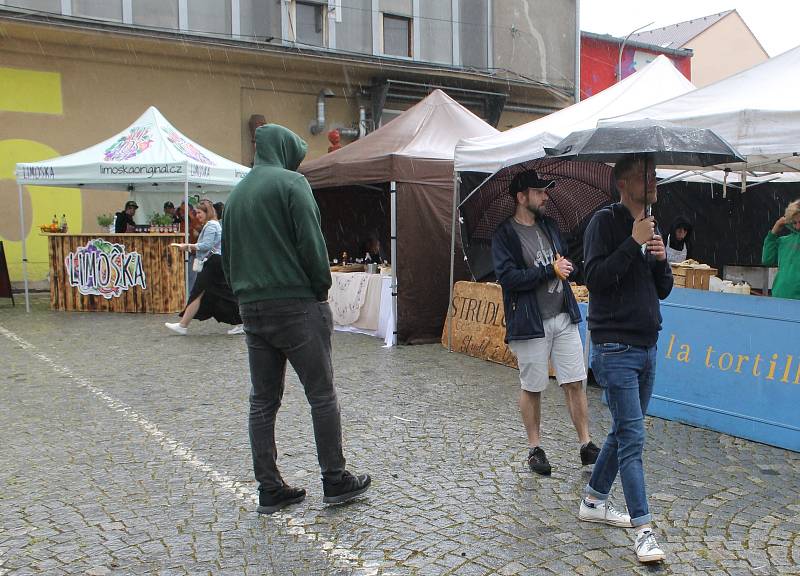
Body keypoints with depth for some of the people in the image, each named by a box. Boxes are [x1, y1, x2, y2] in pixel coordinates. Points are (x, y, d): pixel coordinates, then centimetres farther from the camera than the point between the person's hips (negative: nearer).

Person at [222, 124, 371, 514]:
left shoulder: (235, 194, 16)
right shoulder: (290, 182, -7)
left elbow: (228, 256, 17)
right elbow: (311, 244, -14)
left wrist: (246, 293, 15)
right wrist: (322, 288, -2)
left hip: (251, 308, 7)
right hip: (295, 303, -7)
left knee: (263, 401, 9)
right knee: (322, 395, 4)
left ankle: (269, 490, 15)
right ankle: (335, 481, 12)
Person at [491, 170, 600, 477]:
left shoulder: (549, 226, 13)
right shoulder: (505, 234, -8)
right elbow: (507, 277, -19)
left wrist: (563, 265, 3)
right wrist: (550, 270, -16)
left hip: (563, 317, 6)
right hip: (530, 322, -6)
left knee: (575, 383, 6)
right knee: (532, 388, 7)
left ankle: (586, 445, 17)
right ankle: (534, 448, 21)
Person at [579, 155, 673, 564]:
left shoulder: (651, 227, 15)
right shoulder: (606, 221, -8)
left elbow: (663, 290, 15)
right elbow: (595, 279, -18)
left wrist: (661, 259, -4)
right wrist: (634, 243, -20)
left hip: (647, 346, 8)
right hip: (615, 347, -8)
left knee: (623, 432, 15)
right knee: (632, 438, -8)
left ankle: (593, 501, 30)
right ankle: (643, 530, -1)